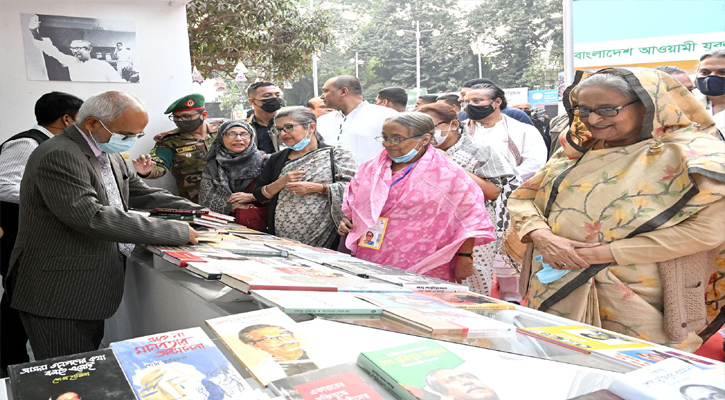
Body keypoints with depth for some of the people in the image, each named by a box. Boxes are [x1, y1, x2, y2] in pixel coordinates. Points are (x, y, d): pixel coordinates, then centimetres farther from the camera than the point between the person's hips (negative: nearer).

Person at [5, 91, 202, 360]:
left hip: (91, 290, 9)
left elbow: (144, 194, 15)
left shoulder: (110, 155, 10)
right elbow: (92, 217, -31)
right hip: (59, 295, -9)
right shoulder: (59, 157, -21)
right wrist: (178, 232, -29)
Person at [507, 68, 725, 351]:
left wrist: (607, 252, -19)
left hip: (636, 305, -4)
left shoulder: (691, 155, -6)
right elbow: (522, 198, 9)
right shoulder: (577, 152, 11)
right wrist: (542, 236, -13)